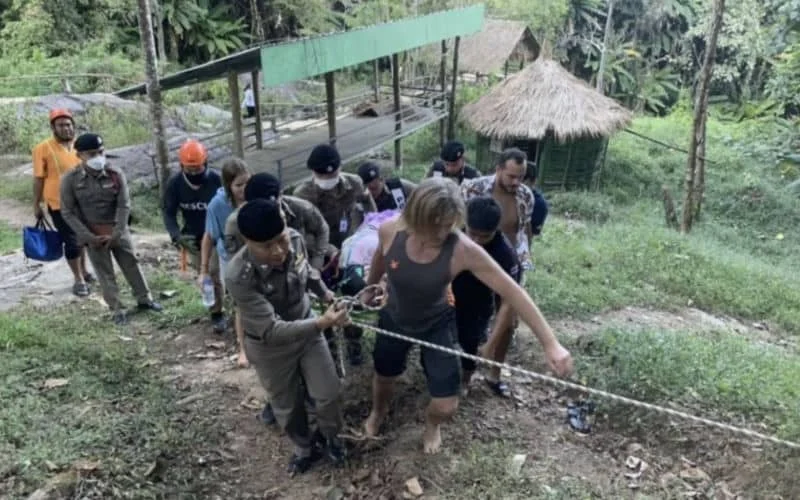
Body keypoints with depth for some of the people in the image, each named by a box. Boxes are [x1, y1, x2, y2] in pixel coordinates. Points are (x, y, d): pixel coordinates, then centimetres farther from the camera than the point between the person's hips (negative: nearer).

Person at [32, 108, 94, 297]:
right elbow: (39, 179, -8)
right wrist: (37, 205, -6)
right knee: (71, 242, 0)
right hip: (59, 204, -5)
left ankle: (83, 271, 38)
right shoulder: (43, 148, -12)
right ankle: (79, 280, 15)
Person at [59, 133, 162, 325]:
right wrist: (88, 237, -14)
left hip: (118, 230, 2)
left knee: (131, 264, 11)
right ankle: (117, 309, 14)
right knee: (105, 273, 5)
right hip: (93, 234, -1)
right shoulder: (70, 179, -13)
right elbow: (68, 212, -9)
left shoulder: (115, 174, -11)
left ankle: (144, 299, 27)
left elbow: (124, 205, -10)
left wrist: (116, 233, -16)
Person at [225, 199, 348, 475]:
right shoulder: (239, 277, -38)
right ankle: (305, 447, 48)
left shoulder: (294, 239, -23)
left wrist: (324, 292, 16)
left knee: (328, 392, 11)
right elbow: (272, 330, -37)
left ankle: (328, 435, 44)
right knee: (287, 405, 18)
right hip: (270, 346, -3)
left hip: (307, 327, 4)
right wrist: (321, 323, -48)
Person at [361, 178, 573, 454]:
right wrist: (370, 288, 17)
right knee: (384, 377, 24)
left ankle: (431, 424, 41)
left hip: (436, 326, -1)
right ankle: (378, 411, 64)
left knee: (446, 405, 0)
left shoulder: (463, 250, -36)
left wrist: (550, 343, -35)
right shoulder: (390, 231, -28)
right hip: (394, 320, 2)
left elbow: (512, 291, -32)